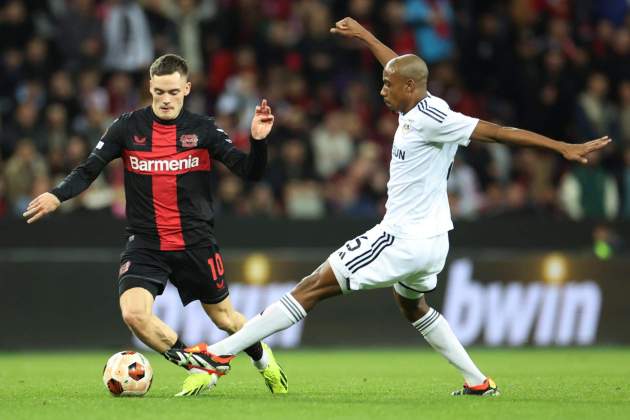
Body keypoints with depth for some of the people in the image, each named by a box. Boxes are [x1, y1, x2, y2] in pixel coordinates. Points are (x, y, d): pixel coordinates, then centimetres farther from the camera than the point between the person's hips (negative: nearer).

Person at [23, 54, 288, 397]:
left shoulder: (202, 129, -2)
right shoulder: (128, 127, -2)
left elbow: (250, 172, -5)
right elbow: (89, 170, -1)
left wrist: (258, 140, -24)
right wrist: (57, 195, -19)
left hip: (196, 243, 0)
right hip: (146, 245, 0)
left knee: (224, 319, 11)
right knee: (133, 313, -23)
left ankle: (263, 359, 46)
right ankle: (199, 370, -2)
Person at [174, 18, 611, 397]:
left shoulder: (430, 118, -19)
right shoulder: (419, 107, 6)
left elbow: (497, 131, -20)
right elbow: (402, 67, 27)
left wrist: (564, 148, -21)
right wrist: (364, 35, 40)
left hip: (404, 240, -10)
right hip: (430, 241, 10)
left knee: (313, 288, -8)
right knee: (413, 307, 35)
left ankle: (222, 352, -8)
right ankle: (478, 381, 33)